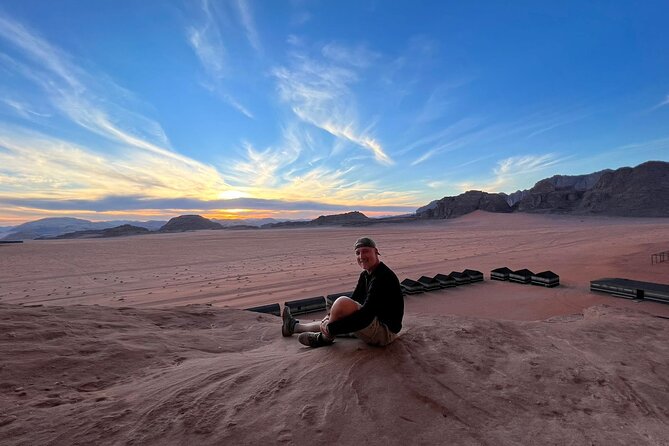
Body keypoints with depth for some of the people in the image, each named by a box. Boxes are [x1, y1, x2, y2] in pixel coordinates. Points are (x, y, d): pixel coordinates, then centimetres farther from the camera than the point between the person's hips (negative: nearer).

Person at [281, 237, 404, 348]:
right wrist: (331, 317, -3)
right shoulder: (366, 275, 8)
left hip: (385, 332, -10)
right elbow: (354, 301, 13)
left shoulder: (382, 277, -24)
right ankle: (294, 326, 39)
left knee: (342, 303, -25)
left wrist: (331, 327, -24)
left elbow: (366, 316, -30)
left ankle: (324, 338, 0)